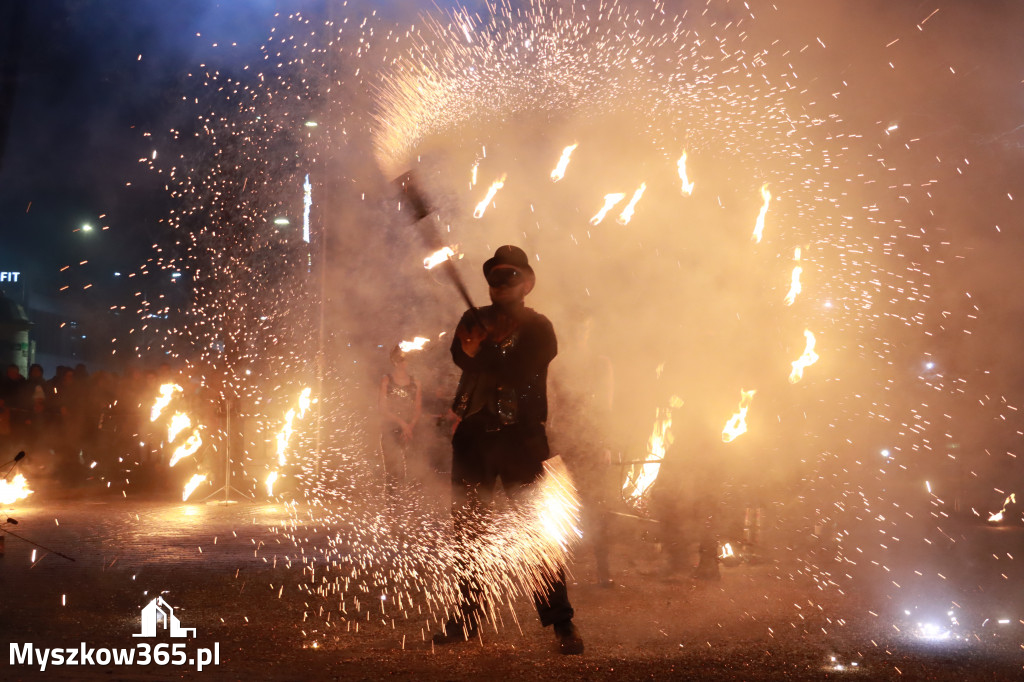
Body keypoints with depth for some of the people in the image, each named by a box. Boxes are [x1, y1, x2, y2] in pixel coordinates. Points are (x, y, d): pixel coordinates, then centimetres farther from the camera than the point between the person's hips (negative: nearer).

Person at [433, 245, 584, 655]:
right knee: (467, 527, 6)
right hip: (472, 436, 4)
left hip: (521, 438, -4)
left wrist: (481, 358, -12)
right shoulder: (475, 320, 14)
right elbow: (460, 355, -6)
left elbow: (521, 373, -13)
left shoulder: (538, 328, 3)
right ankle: (467, 617, 17)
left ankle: (560, 622, -3)